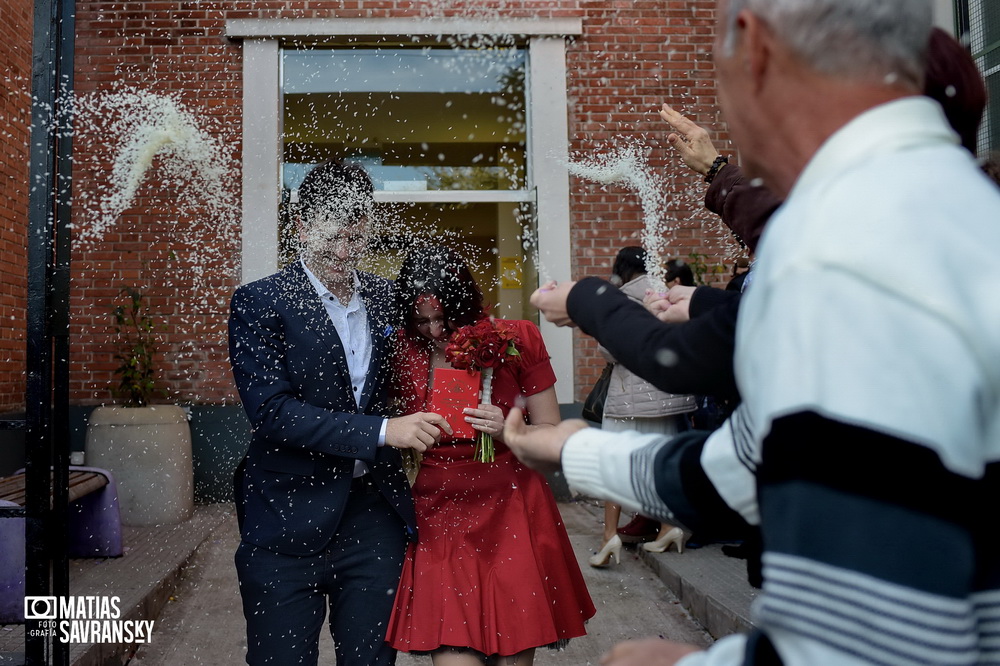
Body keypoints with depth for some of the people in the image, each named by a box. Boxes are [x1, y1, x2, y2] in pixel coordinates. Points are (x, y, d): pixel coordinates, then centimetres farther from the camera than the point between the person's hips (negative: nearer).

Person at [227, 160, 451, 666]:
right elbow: (270, 410, -17)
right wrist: (382, 432, -23)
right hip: (289, 520, -3)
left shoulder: (385, 297, 7)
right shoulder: (259, 302, -7)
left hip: (375, 513, 4)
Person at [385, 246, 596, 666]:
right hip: (441, 525, 1)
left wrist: (507, 432, -17)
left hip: (513, 521, 0)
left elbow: (554, 438, -1)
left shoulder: (516, 340, -2)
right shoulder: (404, 352, 2)